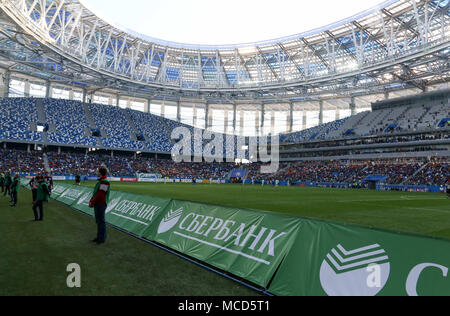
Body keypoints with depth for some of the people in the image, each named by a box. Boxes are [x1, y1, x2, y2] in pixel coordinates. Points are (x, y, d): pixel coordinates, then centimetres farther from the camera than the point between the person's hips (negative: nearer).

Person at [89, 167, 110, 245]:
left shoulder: (104, 182, -18)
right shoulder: (100, 181, 16)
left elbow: (100, 194, -22)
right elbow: (95, 192, 20)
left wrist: (92, 202, -14)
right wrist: (91, 201, 9)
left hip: (101, 204, -10)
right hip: (97, 204, 10)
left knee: (101, 221, -3)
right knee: (98, 221, 16)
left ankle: (102, 239, 5)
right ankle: (99, 237, 27)